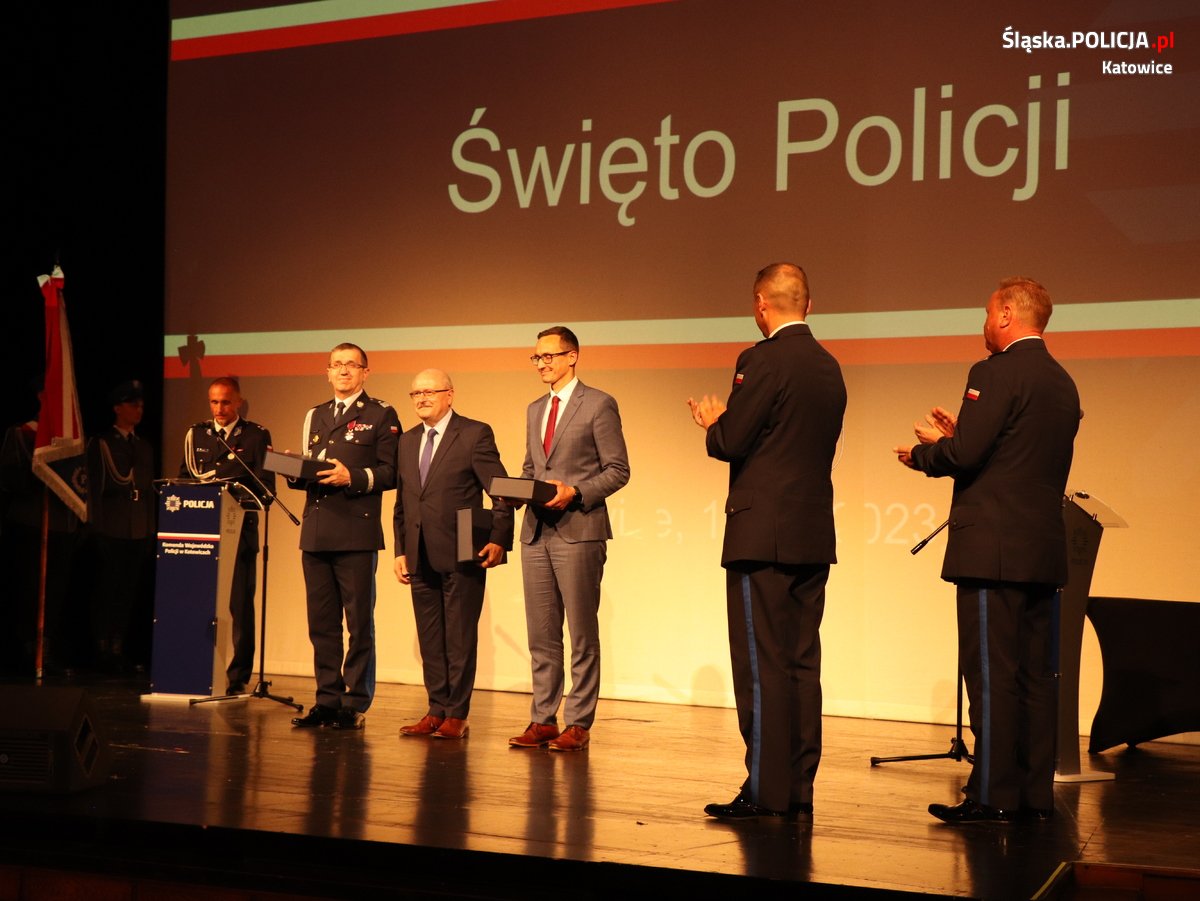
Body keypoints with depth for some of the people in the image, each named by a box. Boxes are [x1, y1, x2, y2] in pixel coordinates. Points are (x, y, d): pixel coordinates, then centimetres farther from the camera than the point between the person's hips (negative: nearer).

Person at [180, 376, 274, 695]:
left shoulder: (257, 436, 4)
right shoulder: (195, 434, 15)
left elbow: (265, 489, 0)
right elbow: (185, 480, 16)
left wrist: (238, 503, -15)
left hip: (240, 530, -3)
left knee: (239, 606, -3)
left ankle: (237, 677, 2)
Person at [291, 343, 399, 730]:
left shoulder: (381, 415, 3)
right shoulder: (315, 416, 21)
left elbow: (391, 472, -5)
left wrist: (352, 477, -17)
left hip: (357, 534, -6)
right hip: (316, 533, 6)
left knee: (359, 621, -2)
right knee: (321, 621, 8)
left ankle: (355, 703, 3)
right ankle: (327, 699, 15)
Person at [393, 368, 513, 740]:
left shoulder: (475, 434, -4)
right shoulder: (407, 441, 15)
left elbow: (503, 493, -7)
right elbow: (402, 503, 18)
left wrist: (499, 540, -14)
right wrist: (400, 550, 11)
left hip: (462, 556, -6)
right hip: (421, 558, 6)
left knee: (460, 638, 0)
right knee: (430, 639, 10)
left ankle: (457, 716, 7)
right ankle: (436, 711, 18)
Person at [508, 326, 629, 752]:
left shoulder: (599, 404, -3)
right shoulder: (535, 410, 18)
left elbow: (618, 469, -6)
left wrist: (576, 492, -17)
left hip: (579, 530, -7)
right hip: (536, 531, 7)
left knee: (582, 633, 0)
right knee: (541, 634, 8)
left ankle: (579, 724, 5)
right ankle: (543, 719, 14)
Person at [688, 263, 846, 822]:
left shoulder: (763, 360, -11)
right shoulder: (829, 367, 13)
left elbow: (732, 443, -13)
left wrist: (713, 423, 9)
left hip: (763, 535, -8)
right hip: (815, 537, 8)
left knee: (762, 667, -3)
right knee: (802, 665, 10)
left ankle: (766, 793, 0)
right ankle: (799, 792, 14)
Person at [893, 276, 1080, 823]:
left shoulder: (995, 374, -11)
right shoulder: (1062, 383, 16)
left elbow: (964, 456, -17)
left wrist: (924, 452, 2)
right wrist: (959, 435, 18)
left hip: (994, 549, -8)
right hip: (1043, 550, 8)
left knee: (992, 675, -4)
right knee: (1035, 675, 10)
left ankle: (993, 795, -1)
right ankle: (1035, 794, 15)